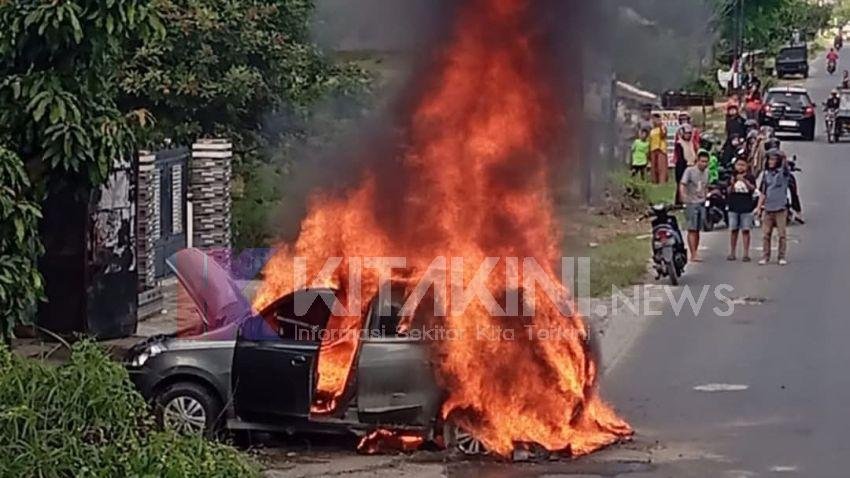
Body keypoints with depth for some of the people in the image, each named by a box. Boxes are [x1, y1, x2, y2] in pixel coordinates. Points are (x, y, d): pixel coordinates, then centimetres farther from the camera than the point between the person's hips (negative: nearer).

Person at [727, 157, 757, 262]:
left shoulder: (750, 177, 2)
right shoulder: (733, 177, 9)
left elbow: (752, 189, -13)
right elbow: (729, 191, 2)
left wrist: (744, 181, -27)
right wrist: (732, 184, -18)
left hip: (746, 207, -2)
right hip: (734, 207, 2)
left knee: (745, 230, -2)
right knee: (733, 230, 4)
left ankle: (746, 254, 0)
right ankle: (733, 253, 11)